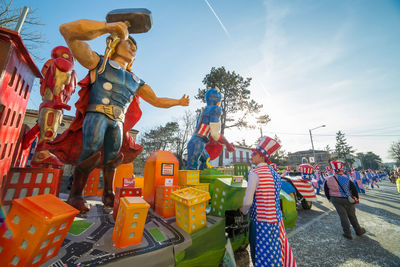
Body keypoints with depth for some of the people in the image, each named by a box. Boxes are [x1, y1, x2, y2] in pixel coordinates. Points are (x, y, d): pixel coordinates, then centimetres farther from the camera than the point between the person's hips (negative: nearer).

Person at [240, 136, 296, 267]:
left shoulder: (255, 172, -19)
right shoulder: (274, 173, 6)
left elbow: (248, 201, -18)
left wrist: (243, 211, 3)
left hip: (262, 222, -8)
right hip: (276, 219, 8)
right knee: (276, 253, 22)